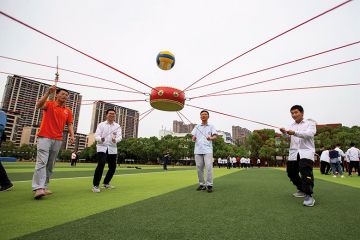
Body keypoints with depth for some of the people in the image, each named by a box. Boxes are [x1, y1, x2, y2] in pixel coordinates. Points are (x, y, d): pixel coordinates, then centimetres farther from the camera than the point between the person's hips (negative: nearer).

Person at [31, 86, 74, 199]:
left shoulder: (68, 111, 13)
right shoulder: (49, 104, 5)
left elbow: (69, 125, 11)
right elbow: (38, 106, -16)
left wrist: (72, 136, -5)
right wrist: (48, 92, -22)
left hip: (58, 140, 4)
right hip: (45, 137, -4)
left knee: (50, 165, 7)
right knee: (42, 162, -14)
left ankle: (44, 187, 14)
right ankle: (38, 188, -16)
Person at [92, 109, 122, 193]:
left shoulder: (117, 126, 7)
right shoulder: (101, 125, 4)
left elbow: (119, 137, -6)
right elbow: (96, 136, -5)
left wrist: (115, 140, -30)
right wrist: (100, 139, -28)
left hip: (112, 149, 3)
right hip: (102, 148, -3)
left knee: (113, 167, 6)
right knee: (101, 165, -19)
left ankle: (106, 183, 28)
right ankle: (95, 185, -6)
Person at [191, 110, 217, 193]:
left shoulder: (211, 126, 12)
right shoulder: (197, 127, 18)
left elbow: (215, 136, -1)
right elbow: (193, 137, 13)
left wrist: (211, 138, -25)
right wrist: (193, 138, -12)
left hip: (207, 150, -2)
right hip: (198, 150, 3)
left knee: (209, 167, -13)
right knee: (199, 167, 4)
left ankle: (209, 185, -4)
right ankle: (202, 184, 16)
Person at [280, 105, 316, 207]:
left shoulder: (310, 123, 1)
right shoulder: (292, 125, 17)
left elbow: (309, 134, -20)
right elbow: (289, 139, 5)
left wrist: (294, 132, -35)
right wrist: (285, 133, -18)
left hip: (306, 151, -6)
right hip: (293, 152, 6)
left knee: (305, 172, -24)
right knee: (291, 172, 9)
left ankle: (309, 196, -18)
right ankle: (302, 190, 30)